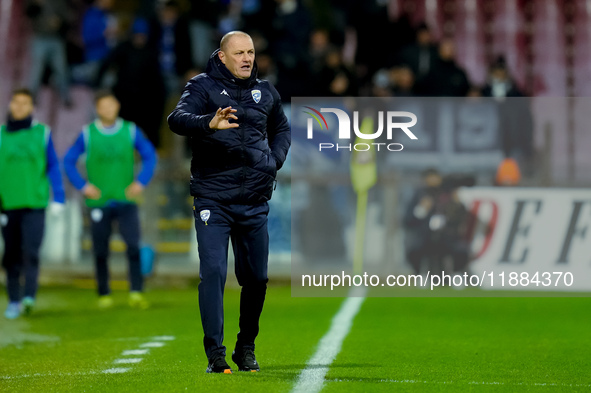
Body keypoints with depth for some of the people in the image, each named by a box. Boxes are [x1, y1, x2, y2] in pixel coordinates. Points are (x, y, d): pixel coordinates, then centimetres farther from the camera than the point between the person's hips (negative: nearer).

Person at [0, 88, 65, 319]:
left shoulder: (42, 133, 4)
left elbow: (53, 167, 7)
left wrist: (59, 198, 2)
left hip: (35, 203, -2)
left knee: (30, 250, -16)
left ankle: (29, 296, -23)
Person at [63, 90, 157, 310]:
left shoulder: (131, 131, 3)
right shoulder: (87, 134, 1)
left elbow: (150, 156, 9)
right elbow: (68, 161, 5)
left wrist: (141, 182, -3)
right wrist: (83, 186, -6)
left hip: (126, 201, 0)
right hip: (99, 202, 0)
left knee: (133, 246, -16)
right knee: (101, 252, 4)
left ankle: (136, 293, -15)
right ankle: (104, 295, 16)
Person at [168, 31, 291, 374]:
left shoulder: (265, 92, 12)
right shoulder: (203, 86, -2)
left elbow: (282, 129, 30)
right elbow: (178, 119, -20)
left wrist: (275, 161, 11)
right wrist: (208, 123, -40)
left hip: (254, 202, 4)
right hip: (213, 200, -4)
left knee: (256, 277, 9)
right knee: (213, 274, -12)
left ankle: (247, 348, 26)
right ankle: (215, 354, -10)